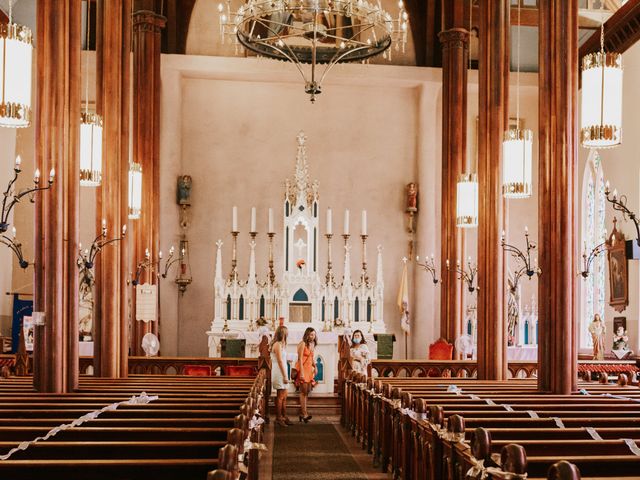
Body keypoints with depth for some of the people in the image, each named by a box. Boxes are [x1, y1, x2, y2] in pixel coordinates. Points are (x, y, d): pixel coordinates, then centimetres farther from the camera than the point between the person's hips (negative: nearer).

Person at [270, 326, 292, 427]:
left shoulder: (281, 344, 16)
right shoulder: (278, 344, -14)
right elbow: (280, 361, -18)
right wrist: (285, 376, -18)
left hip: (282, 372, 10)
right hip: (279, 372, -10)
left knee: (284, 396, 12)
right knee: (280, 396, -5)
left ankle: (284, 417, 17)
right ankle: (278, 418, 0)